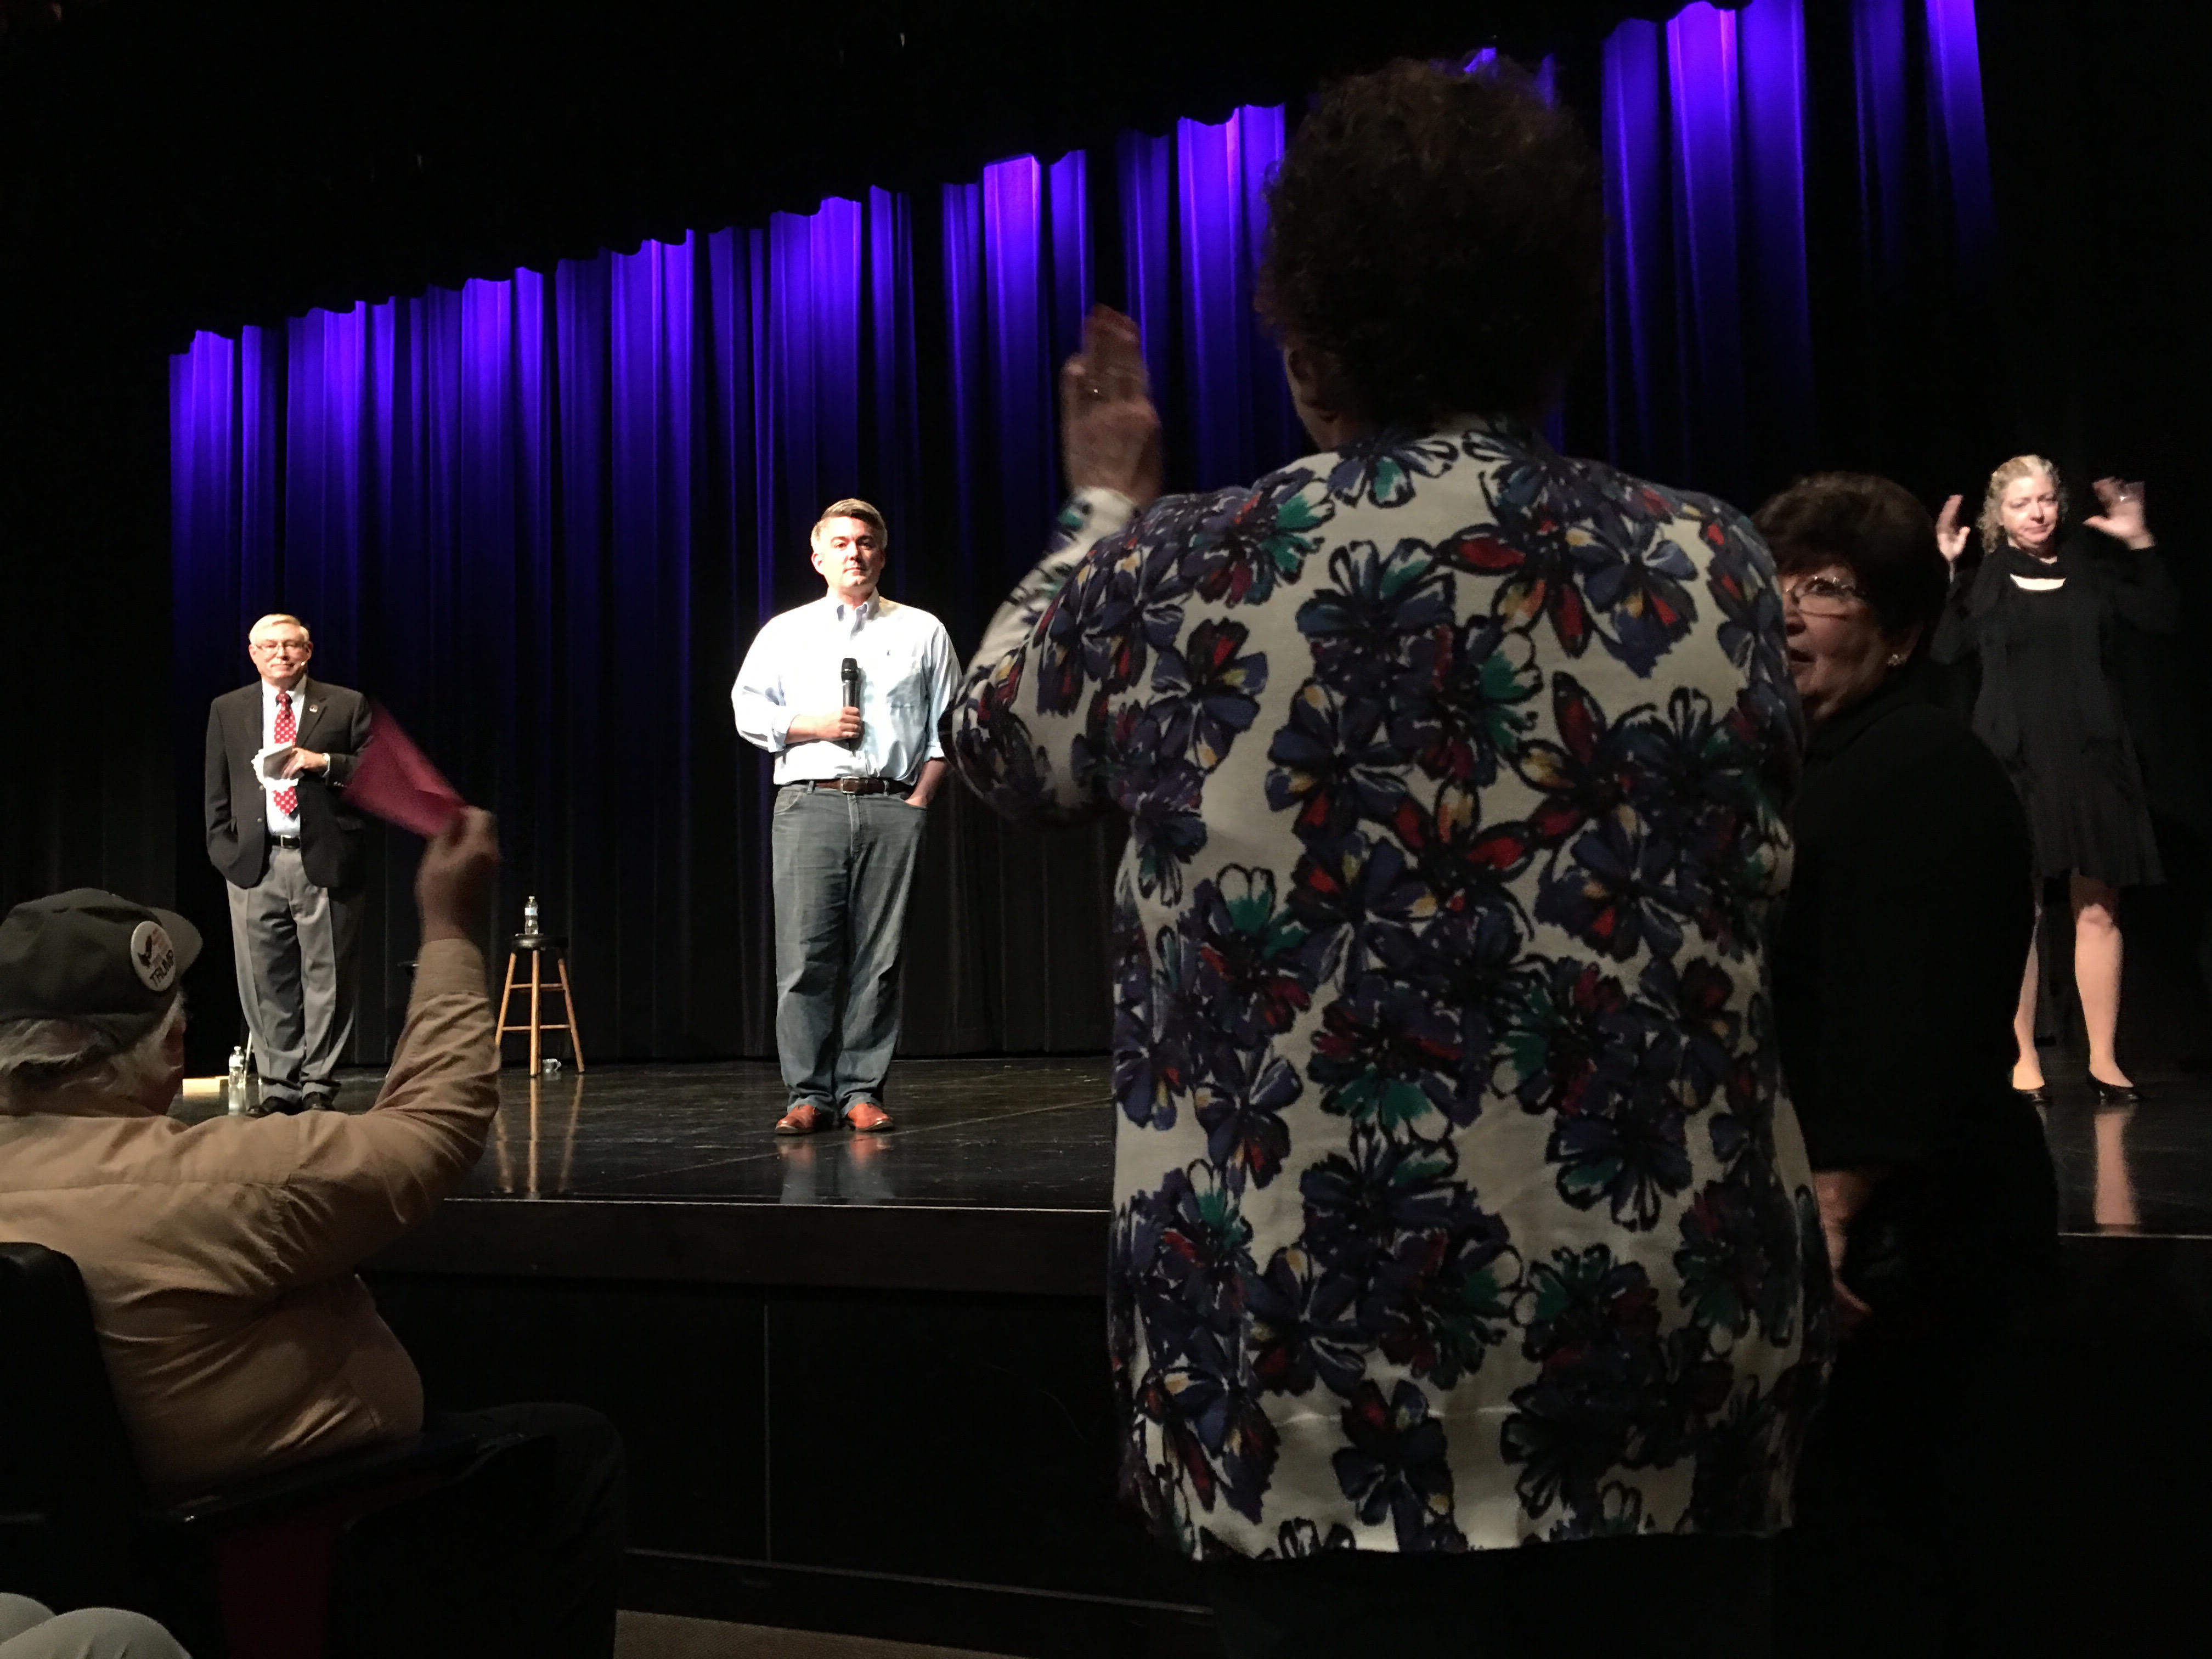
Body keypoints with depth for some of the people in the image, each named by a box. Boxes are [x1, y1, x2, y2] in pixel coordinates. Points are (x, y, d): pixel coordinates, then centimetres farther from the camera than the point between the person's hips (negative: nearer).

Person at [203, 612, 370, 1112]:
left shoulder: (346, 706, 7)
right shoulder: (227, 710, 14)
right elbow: (218, 791, 14)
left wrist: (323, 762, -12)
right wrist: (225, 851, 4)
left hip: (323, 861, -2)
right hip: (255, 864, 2)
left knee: (326, 978, 0)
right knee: (265, 982, 4)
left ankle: (318, 1084, 8)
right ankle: (278, 1086, 12)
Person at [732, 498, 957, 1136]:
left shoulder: (921, 631, 14)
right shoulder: (785, 631, 15)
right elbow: (749, 710, 9)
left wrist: (920, 798, 1)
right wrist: (816, 726, -5)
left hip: (892, 807, 0)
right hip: (809, 802, 0)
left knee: (877, 956, -2)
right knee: (805, 953, -6)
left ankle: (862, 1090, 3)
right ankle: (808, 1094, -2)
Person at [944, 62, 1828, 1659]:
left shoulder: (1179, 579, -8)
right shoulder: (1717, 572, -1)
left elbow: (998, 735, 13)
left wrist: (1105, 507, 29)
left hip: (1331, 1394, -2)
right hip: (1689, 1377, 3)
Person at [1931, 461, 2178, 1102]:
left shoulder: (2093, 568, 10)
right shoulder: (1985, 578, 4)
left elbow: (2164, 619, 5)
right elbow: (1947, 648, -9)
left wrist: (2141, 545, -4)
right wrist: (1945, 571, -15)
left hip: (2091, 758, 2)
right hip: (2016, 761, -2)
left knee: (2098, 910, 3)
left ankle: (2104, 1059, 12)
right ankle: (2024, 1060, 8)